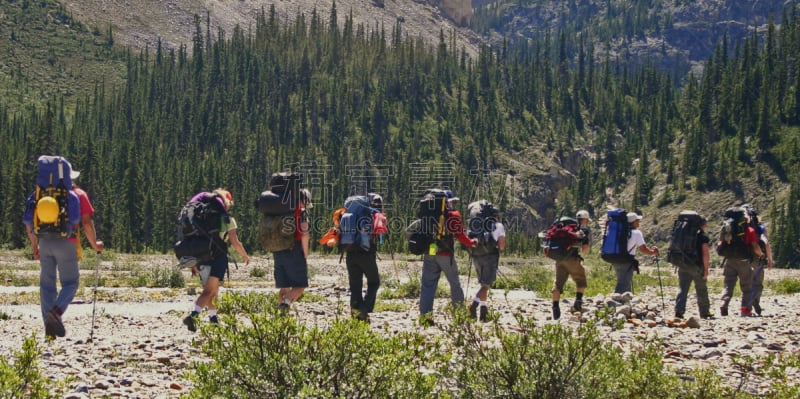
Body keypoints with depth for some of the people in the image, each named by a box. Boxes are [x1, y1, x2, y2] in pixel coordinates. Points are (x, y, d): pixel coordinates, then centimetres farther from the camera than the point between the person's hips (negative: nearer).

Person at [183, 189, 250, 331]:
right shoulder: (228, 220, -1)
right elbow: (235, 242, -4)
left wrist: (193, 262, 16)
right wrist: (245, 255, 14)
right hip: (218, 257, -5)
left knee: (212, 291, 20)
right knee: (209, 291, -9)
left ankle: (214, 319, 28)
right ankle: (193, 315, -28)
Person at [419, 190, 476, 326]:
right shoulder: (453, 215, -5)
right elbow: (460, 235, -9)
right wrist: (471, 243, 5)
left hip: (429, 253, 3)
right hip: (445, 254, -3)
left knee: (427, 284, 2)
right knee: (454, 282, 14)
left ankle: (425, 314, -7)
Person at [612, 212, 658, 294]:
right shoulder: (636, 233, -8)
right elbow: (643, 250, -13)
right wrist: (653, 251, 5)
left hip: (615, 261, 8)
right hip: (626, 263, -8)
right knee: (623, 287, -10)